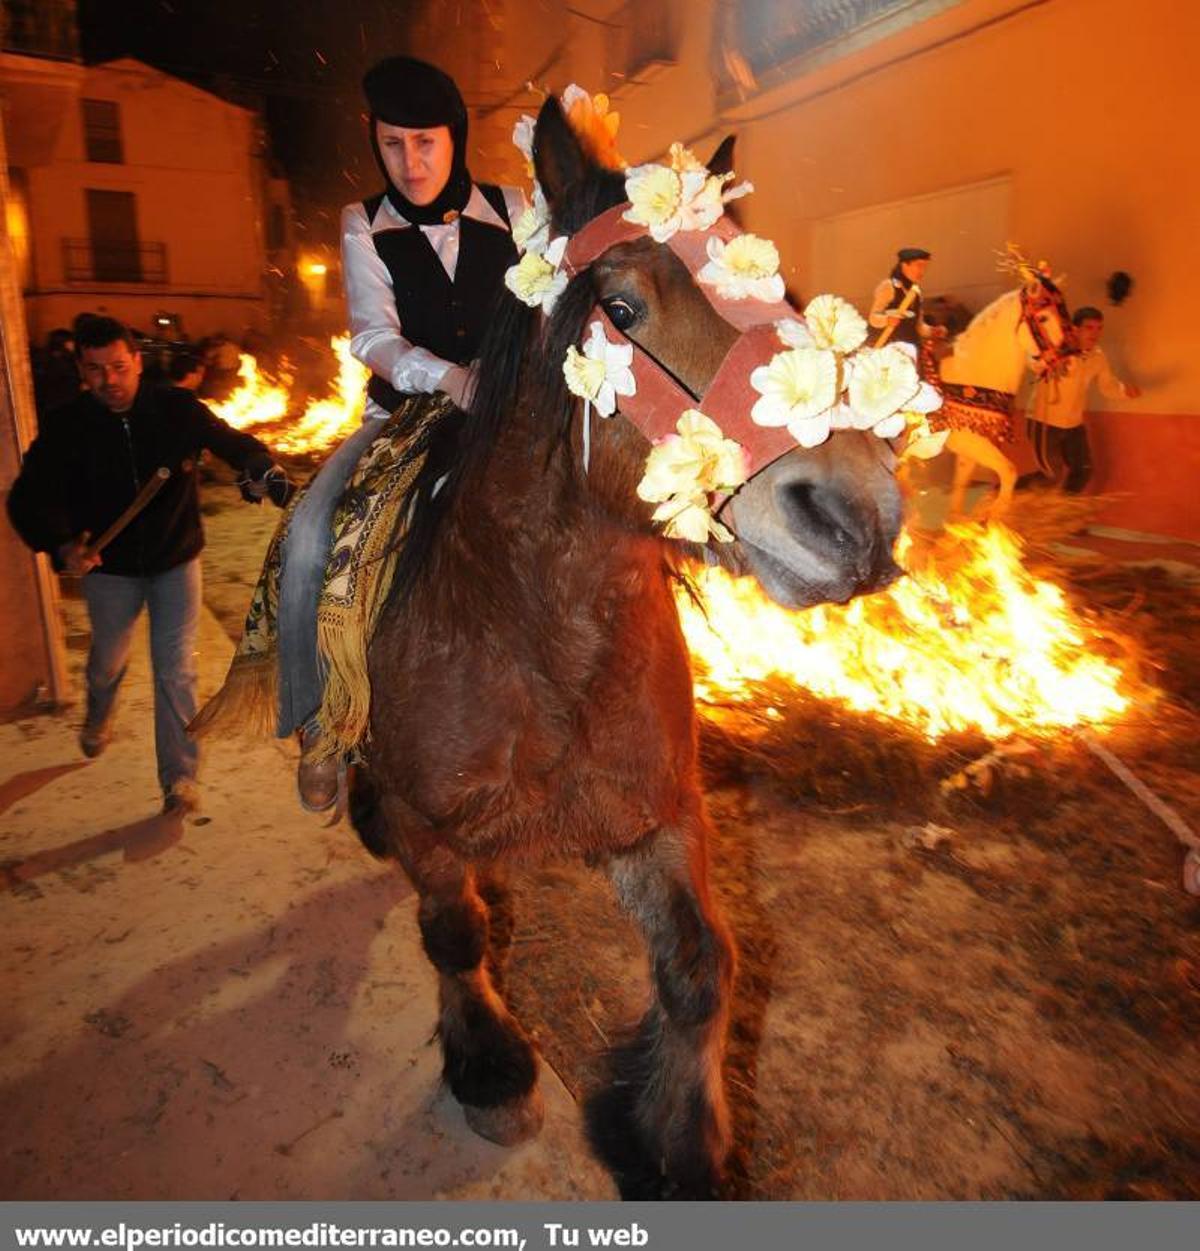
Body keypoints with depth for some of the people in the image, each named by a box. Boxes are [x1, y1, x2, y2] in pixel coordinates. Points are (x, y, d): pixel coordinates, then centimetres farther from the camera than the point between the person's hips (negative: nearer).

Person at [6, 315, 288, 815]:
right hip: (109, 567, 2)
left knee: (175, 670, -4)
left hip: (176, 560, -1)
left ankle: (179, 777, 8)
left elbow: (234, 443, -12)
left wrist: (260, 471, -37)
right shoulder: (67, 426, -15)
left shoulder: (177, 409, -15)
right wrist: (61, 545, -35)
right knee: (107, 658, 23)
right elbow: (29, 497, -15)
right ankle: (99, 717, 58)